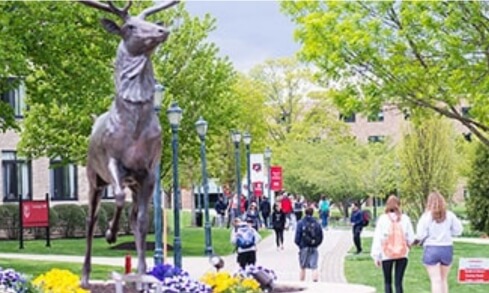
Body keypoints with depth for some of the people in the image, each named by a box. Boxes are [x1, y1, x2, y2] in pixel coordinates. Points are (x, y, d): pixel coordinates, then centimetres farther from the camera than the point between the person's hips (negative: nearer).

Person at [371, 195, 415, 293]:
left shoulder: (382, 219, -5)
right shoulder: (405, 219, -1)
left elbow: (377, 238, -3)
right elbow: (411, 237, 1)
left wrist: (376, 256, 3)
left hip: (387, 255, -1)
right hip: (402, 254, 1)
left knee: (388, 282, 11)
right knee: (398, 282, 3)